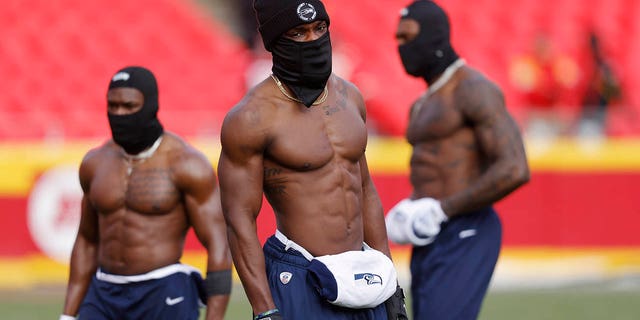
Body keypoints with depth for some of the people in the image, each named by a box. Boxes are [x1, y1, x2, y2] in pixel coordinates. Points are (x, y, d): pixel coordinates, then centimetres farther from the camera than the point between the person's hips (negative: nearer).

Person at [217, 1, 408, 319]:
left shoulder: (348, 96, 10)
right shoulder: (250, 118, -10)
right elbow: (240, 221, -11)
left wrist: (390, 284, 17)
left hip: (359, 279, 6)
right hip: (299, 287, -6)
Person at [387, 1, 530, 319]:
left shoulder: (474, 90, -10)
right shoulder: (423, 105, 21)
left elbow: (514, 170, -21)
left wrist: (441, 209, -19)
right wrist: (405, 211, 7)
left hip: (465, 239, -10)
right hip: (430, 245, 10)